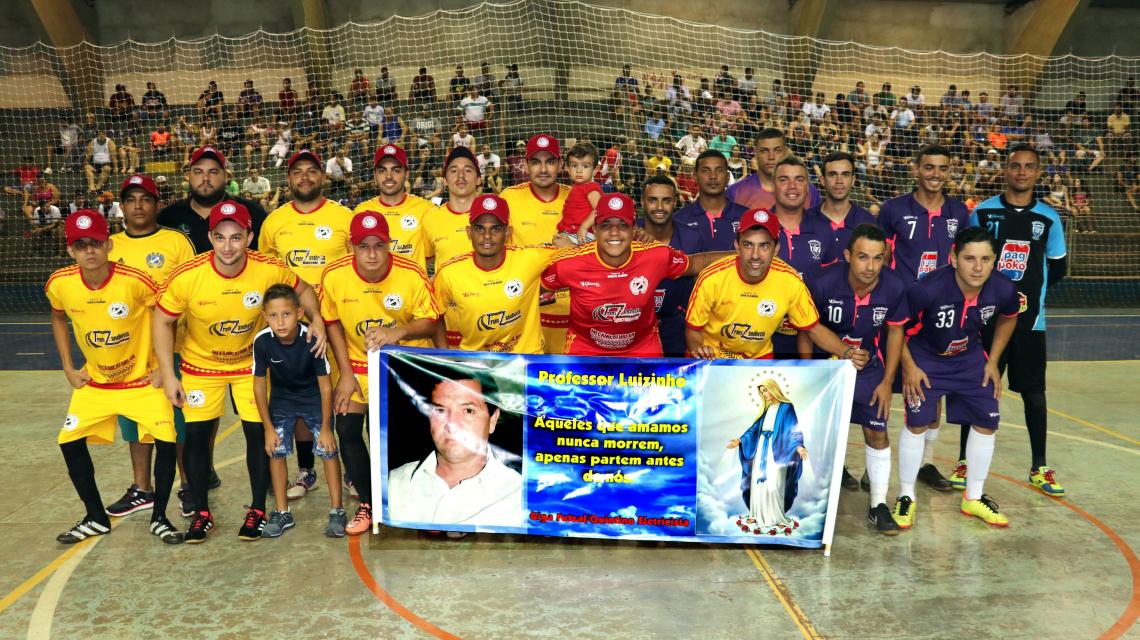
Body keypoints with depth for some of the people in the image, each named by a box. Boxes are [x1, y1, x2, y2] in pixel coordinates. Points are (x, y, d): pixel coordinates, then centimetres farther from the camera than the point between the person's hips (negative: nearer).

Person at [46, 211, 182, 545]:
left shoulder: (135, 281, -25)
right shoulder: (60, 284, -12)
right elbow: (58, 318, 10)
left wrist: (163, 368, -12)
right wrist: (68, 368, 6)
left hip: (143, 379, -4)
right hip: (94, 382, 4)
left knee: (166, 441, -16)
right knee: (70, 441, 0)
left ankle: (159, 517, 6)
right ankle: (96, 518, 20)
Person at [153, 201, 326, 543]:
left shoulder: (270, 270, -24)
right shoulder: (186, 276, -26)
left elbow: (303, 290, -3)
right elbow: (163, 321, -11)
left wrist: (316, 320, -22)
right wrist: (168, 376, -13)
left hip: (251, 363, 0)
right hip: (201, 365, 0)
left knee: (258, 432, 1)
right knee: (196, 435, 2)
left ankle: (257, 510, 19)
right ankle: (202, 513, 21)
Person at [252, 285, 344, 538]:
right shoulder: (262, 341, -25)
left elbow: (325, 385, -20)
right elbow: (259, 384, -11)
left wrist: (326, 427, -15)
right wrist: (268, 427, -9)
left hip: (314, 397, -2)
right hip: (282, 398, 2)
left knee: (327, 449, -10)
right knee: (276, 450, -5)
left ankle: (337, 511, 4)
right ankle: (282, 513, 11)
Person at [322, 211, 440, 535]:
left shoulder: (412, 274, -22)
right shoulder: (334, 276, -17)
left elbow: (429, 323, -14)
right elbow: (333, 324, -2)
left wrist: (398, 332, -34)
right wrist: (346, 373, -5)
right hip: (359, 364, 2)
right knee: (347, 430, -3)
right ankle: (369, 503, 17)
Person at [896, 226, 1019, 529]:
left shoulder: (1003, 289, -21)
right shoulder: (928, 289, -35)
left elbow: (1007, 319, 4)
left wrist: (993, 362, 4)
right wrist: (909, 367, -15)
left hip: (970, 358, 5)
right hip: (925, 358, -4)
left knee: (987, 422, 6)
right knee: (918, 422, -11)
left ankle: (974, 498, 25)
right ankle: (906, 497, 7)